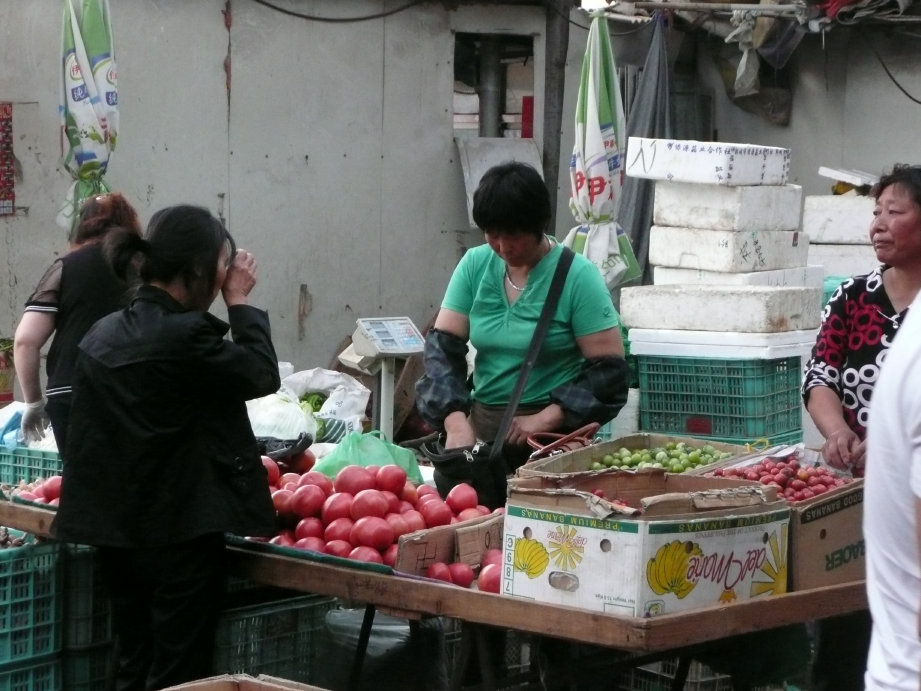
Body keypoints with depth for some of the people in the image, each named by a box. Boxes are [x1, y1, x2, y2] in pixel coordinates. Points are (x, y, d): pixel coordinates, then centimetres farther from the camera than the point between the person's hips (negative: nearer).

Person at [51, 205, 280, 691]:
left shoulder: (101, 336, 6)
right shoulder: (187, 335, -20)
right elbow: (263, 375, -7)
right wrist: (240, 303, 2)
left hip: (114, 534, 8)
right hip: (181, 534, -8)